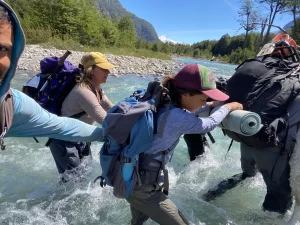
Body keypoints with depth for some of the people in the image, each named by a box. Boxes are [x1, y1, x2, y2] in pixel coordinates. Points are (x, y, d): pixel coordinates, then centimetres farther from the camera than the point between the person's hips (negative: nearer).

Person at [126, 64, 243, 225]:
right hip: (141, 185, -9)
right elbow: (209, 124, -10)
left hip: (129, 176, 9)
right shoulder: (177, 118, -27)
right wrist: (228, 107, 7)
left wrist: (211, 105, 22)